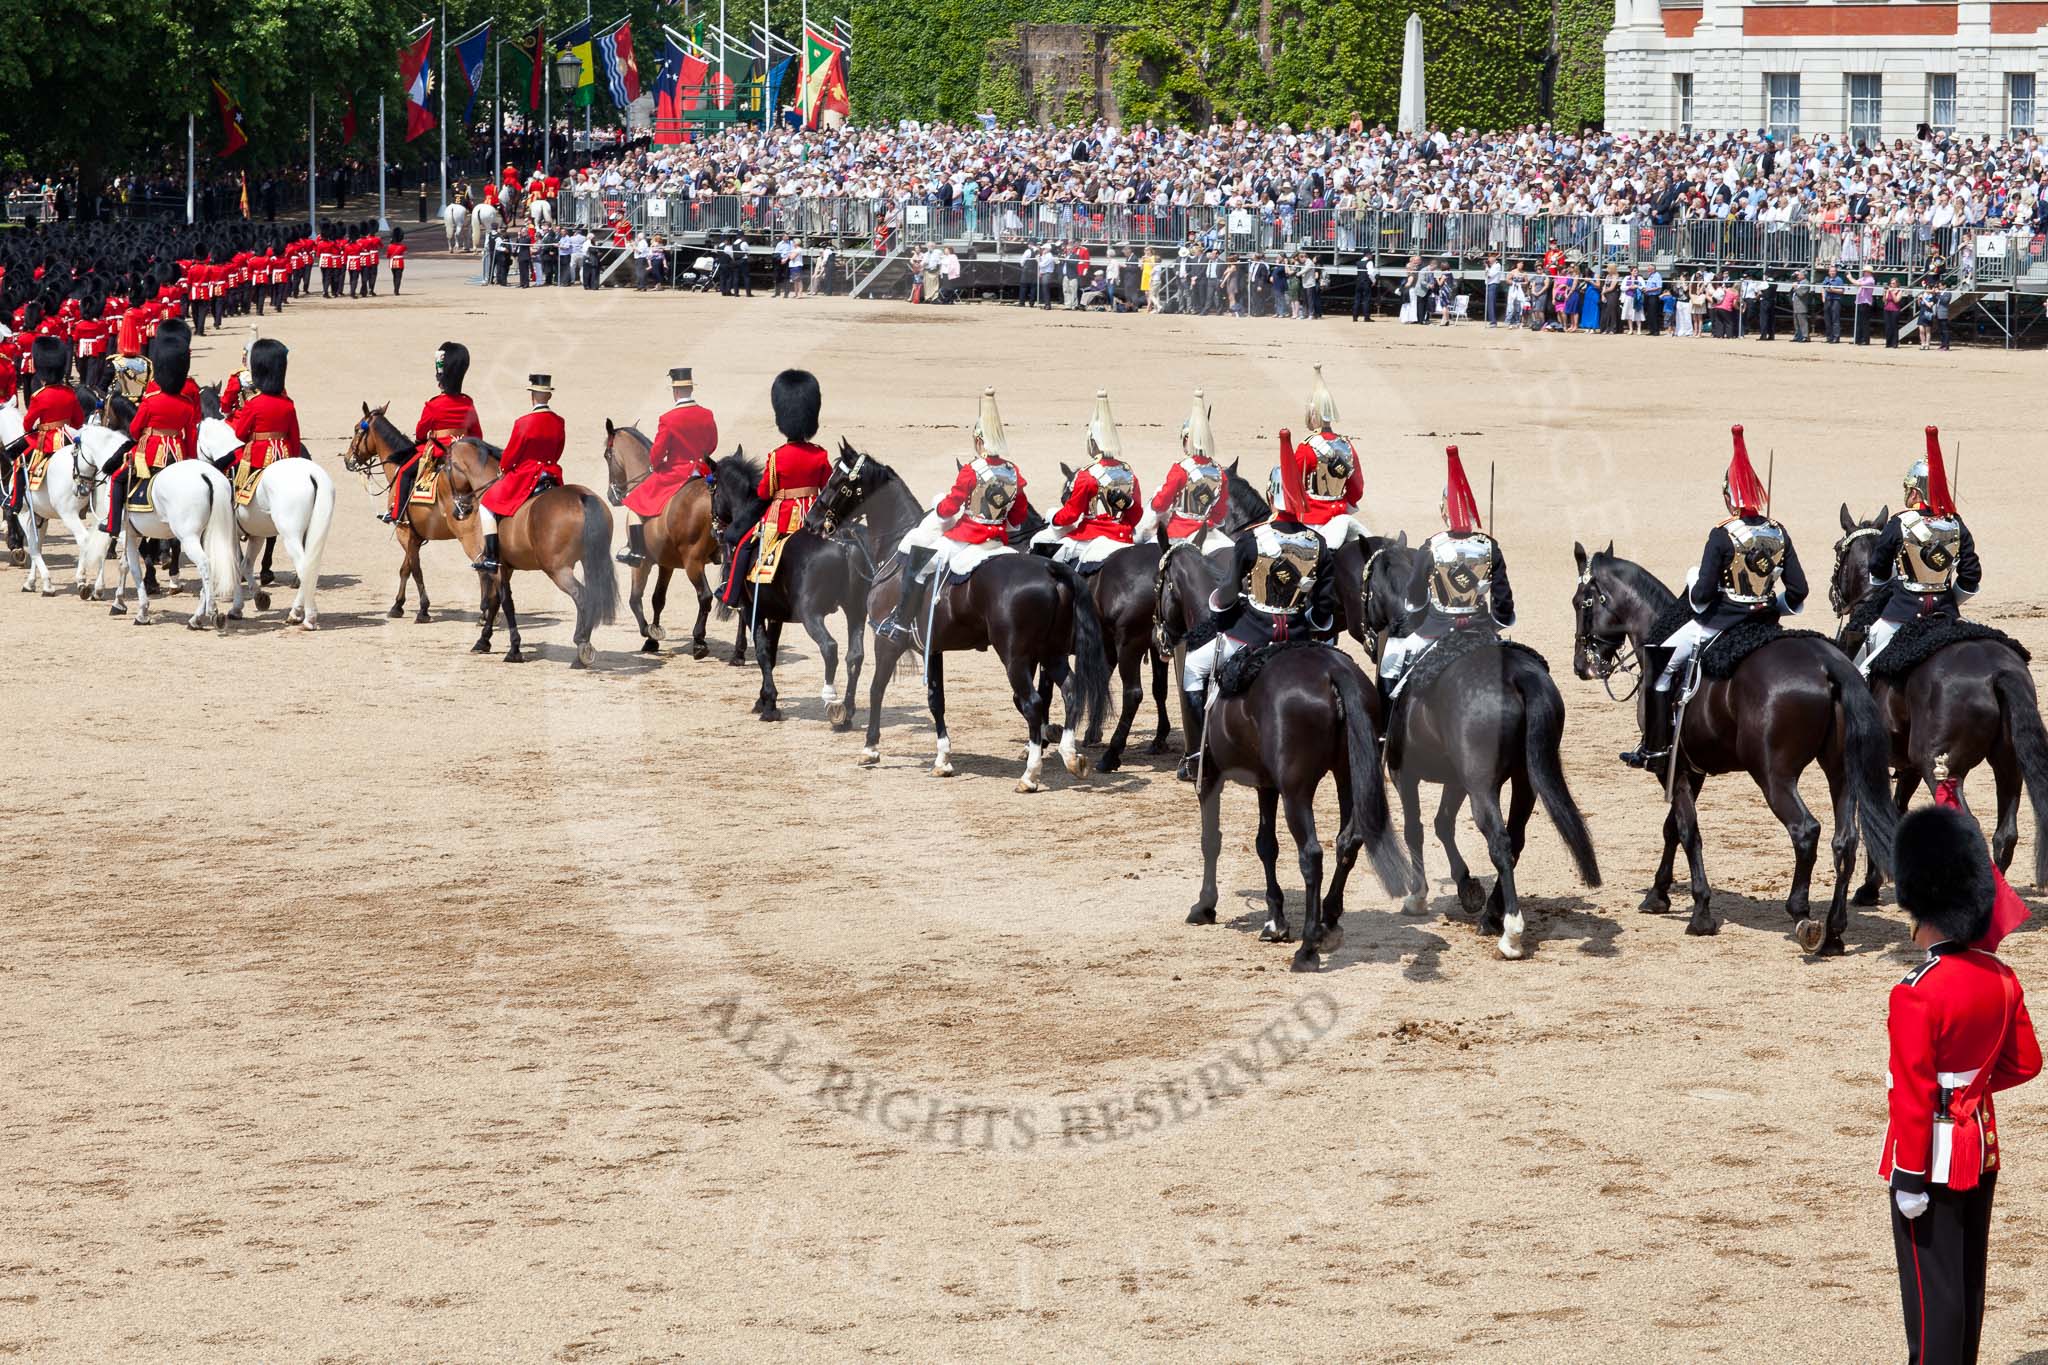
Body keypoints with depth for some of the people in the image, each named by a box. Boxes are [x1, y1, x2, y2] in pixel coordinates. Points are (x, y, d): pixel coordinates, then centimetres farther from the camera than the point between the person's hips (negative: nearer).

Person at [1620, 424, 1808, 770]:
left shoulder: (1722, 536, -17)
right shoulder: (1778, 533, -1)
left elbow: (1703, 594, -19)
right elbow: (1798, 590, 0)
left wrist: (1694, 587, 3)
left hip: (1721, 621, -5)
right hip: (1765, 623, 5)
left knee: (1661, 667, 9)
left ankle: (1656, 747, 7)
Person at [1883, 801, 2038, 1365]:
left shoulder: (1916, 994, -24)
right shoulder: (2001, 978, -2)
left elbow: (1912, 1096, -22)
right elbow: (2025, 1063, 9)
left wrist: (1909, 1181, -16)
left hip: (1934, 1154, -7)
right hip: (1983, 1144, 7)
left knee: (1931, 1282, 2)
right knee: (1969, 1276, 18)